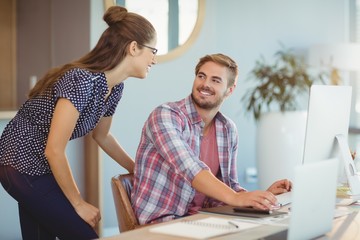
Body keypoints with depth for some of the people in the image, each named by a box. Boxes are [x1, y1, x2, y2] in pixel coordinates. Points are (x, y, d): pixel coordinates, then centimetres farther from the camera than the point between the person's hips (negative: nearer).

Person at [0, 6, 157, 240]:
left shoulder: (115, 87, -1)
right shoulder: (82, 81, -28)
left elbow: (102, 135, 18)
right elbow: (54, 151, -26)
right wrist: (79, 204, -16)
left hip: (38, 165, 9)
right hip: (23, 164, -9)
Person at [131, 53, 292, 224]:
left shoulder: (229, 130, 8)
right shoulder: (165, 115, -12)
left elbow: (228, 185, 14)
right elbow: (189, 167, -28)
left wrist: (264, 196, -4)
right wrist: (236, 198, -39)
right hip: (160, 222, -6)